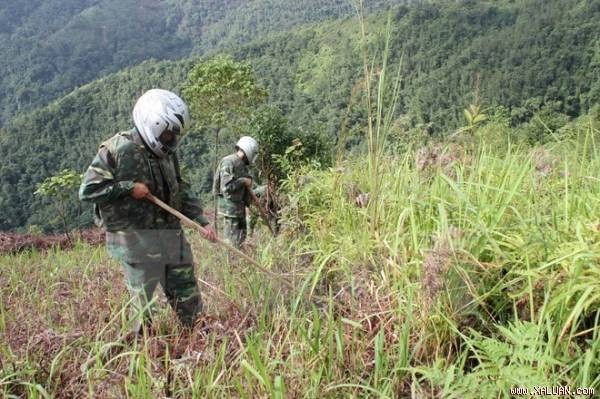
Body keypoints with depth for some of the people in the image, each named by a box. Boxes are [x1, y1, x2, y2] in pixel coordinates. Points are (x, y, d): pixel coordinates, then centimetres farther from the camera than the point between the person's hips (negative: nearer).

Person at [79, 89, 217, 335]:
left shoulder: (166, 153, 11)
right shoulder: (117, 149, -11)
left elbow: (181, 191, 17)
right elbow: (87, 191, -13)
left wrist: (202, 221, 8)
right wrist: (129, 187, -17)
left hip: (172, 237, 7)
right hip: (135, 239, -6)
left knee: (187, 296, 13)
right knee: (143, 300, 4)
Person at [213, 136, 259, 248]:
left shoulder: (241, 164, 14)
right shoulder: (229, 162, -15)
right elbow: (226, 187, -23)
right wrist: (243, 181, -14)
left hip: (240, 208, 10)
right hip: (230, 207, -10)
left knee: (241, 238, 15)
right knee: (232, 241, -5)